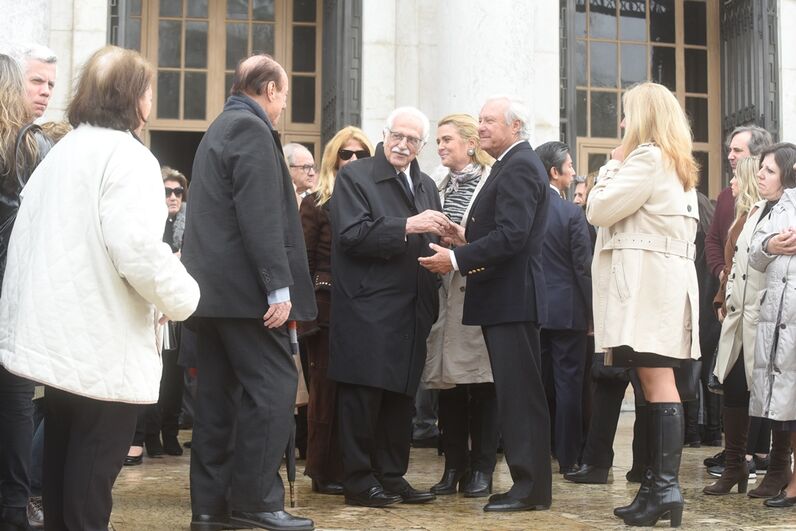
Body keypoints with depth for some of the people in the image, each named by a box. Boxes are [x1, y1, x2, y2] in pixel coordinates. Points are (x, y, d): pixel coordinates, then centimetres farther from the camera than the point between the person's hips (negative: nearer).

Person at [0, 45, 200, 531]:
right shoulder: (127, 156, -13)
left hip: (57, 336, 8)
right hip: (104, 346, -8)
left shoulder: (60, 153, 13)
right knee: (93, 475, 0)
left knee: (63, 465, 17)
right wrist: (182, 298, -8)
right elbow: (138, 249, -25)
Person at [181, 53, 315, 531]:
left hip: (212, 286, 10)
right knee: (274, 386, -7)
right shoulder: (252, 129, -10)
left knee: (219, 393, 10)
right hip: (245, 288, -10)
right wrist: (279, 287, -20)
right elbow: (260, 217, -19)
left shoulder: (220, 128, 21)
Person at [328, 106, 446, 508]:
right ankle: (358, 480, 5)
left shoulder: (426, 186, 20)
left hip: (411, 311, 6)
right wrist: (406, 226, -21)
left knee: (400, 396, 9)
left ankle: (392, 476, 17)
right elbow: (352, 234, -14)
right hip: (367, 309, -6)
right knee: (362, 395, -2)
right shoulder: (354, 176, -1)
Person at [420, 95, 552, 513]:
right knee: (516, 393, 12)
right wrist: (468, 240, 8)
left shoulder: (519, 167, -13)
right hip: (505, 298, 11)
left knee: (520, 394, -7)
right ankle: (527, 482, 19)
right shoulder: (514, 165, 20)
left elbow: (511, 235, -24)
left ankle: (531, 488, -2)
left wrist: (457, 259, -21)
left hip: (512, 297, -11)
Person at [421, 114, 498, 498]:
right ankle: (454, 465, 15)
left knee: (481, 382, -1)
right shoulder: (440, 188, 17)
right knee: (447, 382, 6)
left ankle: (481, 468, 7)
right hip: (445, 293, 6)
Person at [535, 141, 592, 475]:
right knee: (568, 382, 1)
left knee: (540, 382, 12)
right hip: (567, 309, -5)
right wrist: (591, 310, -3)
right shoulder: (572, 213, -11)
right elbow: (583, 268, -11)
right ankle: (567, 457, 4)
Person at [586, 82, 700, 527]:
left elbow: (600, 210, -10)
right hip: (669, 278, 10)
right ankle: (661, 482, 7)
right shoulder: (679, 164, 23)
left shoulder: (647, 157, -7)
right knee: (659, 382, 7)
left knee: (657, 381, -12)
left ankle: (666, 486, -14)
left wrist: (613, 165, 2)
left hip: (646, 280, -10)